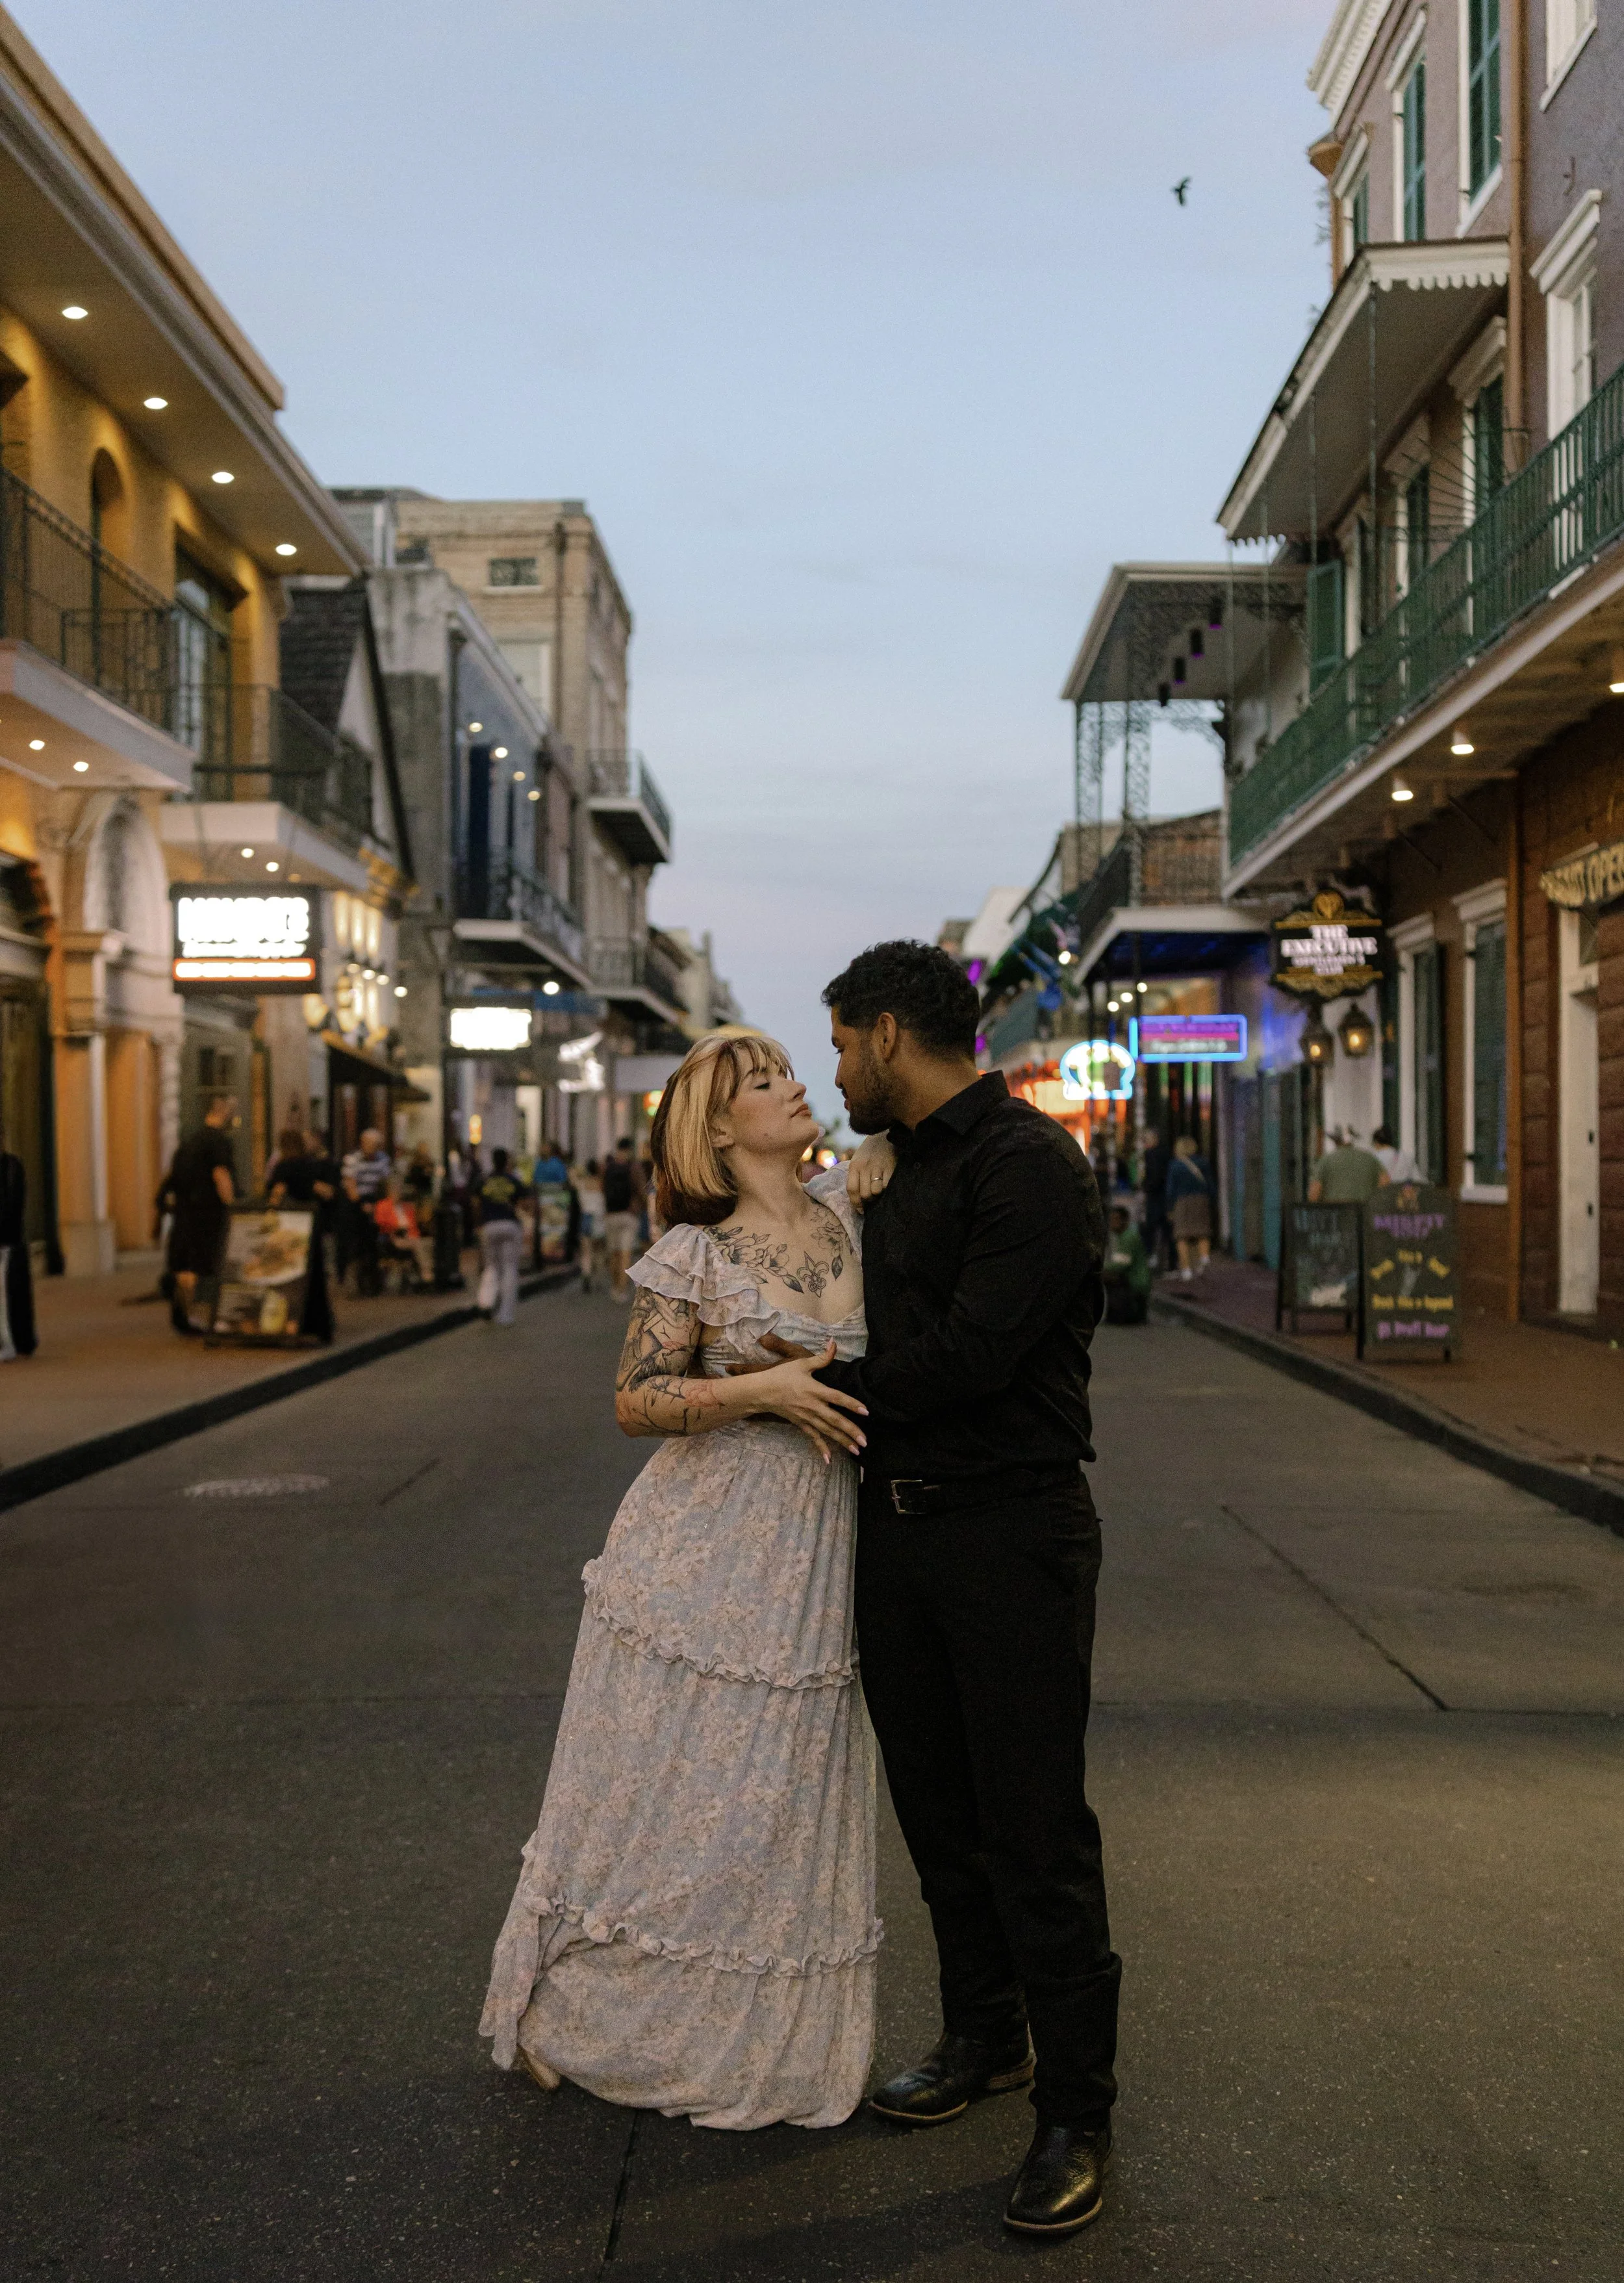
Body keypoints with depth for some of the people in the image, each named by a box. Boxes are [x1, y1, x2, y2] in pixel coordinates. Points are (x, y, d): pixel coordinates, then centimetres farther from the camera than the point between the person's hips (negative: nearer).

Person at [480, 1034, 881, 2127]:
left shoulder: (848, 1211, 4)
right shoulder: (695, 1255, -9)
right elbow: (637, 1401, -9)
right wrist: (761, 1392, -20)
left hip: (816, 1555, 4)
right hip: (706, 1546, -4)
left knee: (779, 1798, 12)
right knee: (667, 1784, 6)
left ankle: (755, 2040, 30)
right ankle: (587, 2007, 29)